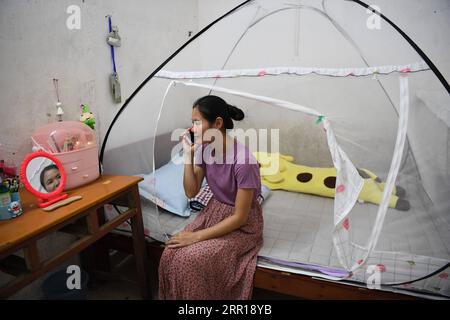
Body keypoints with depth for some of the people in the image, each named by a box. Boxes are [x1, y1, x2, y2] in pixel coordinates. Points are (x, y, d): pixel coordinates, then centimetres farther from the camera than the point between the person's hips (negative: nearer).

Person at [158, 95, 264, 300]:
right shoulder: (204, 149, -7)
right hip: (214, 212, 6)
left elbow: (239, 217, -23)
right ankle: (174, 296, 11)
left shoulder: (244, 161, -29)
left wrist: (197, 236, -21)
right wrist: (188, 154, -13)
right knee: (171, 254, -13)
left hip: (242, 225, -6)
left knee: (190, 260, -23)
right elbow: (191, 192, -3)